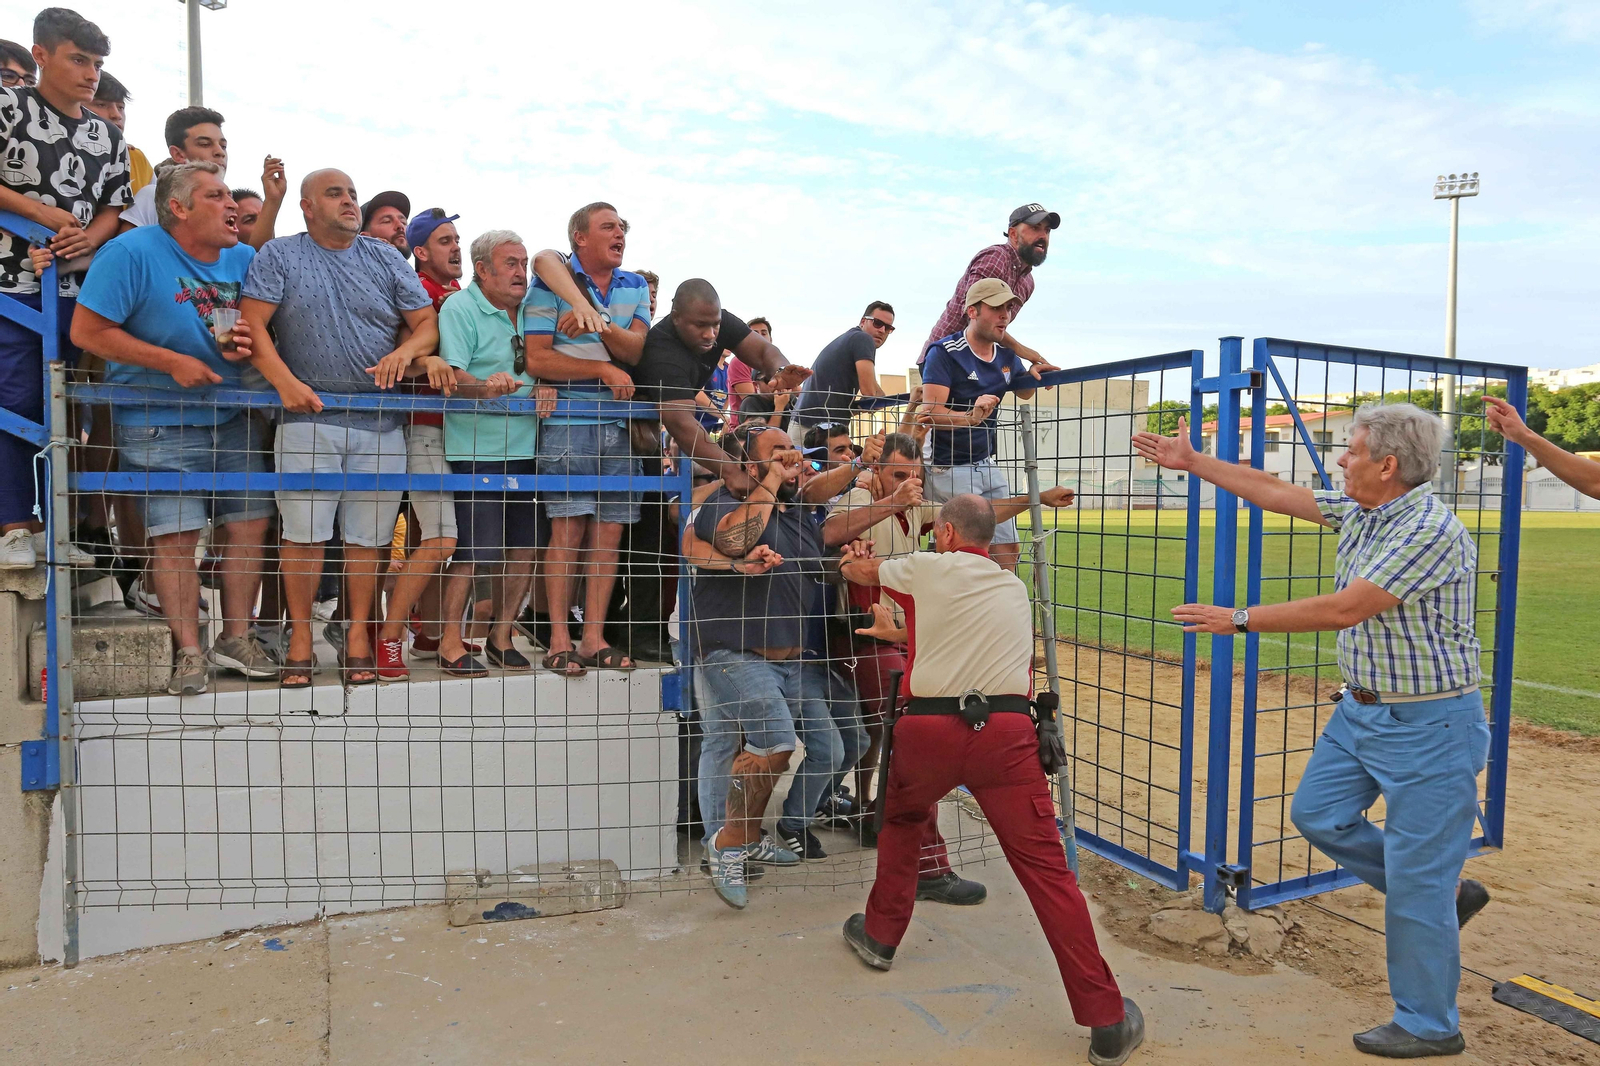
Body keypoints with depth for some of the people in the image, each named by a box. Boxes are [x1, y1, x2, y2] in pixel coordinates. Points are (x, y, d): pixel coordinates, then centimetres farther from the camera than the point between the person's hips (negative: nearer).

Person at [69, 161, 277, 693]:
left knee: (249, 525, 3)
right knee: (175, 536, -6)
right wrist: (171, 362, -16)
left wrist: (246, 344, -7)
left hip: (232, 418, 5)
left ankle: (236, 639, 17)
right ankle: (189, 653, 6)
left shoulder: (244, 260, 7)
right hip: (158, 424, -5)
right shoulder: (132, 252, -9)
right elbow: (86, 330, -12)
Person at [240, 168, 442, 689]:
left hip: (381, 421, 2)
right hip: (308, 415, -2)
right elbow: (253, 325, -3)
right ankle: (300, 637, 10)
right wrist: (286, 382, -17)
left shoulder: (386, 258, 14)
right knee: (303, 532, -2)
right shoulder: (279, 255, 7)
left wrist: (407, 351, -11)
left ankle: (358, 634, 16)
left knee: (368, 534, 5)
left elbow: (428, 323, 10)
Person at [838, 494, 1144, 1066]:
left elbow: (859, 571, 24)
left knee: (902, 821, 28)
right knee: (1046, 868, 0)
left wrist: (853, 562, 48)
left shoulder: (929, 568, 8)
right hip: (1006, 733, 2)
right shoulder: (1014, 587, 22)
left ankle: (881, 935, 41)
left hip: (929, 729, -1)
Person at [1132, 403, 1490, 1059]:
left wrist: (1238, 620, -22)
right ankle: (1447, 893, 30)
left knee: (1416, 883, 0)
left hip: (1429, 724, -9)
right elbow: (1276, 493, 13)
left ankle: (1428, 1028, 18)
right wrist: (1193, 462, 14)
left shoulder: (1431, 531, -24)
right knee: (1317, 814, 15)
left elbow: (1345, 609, -27)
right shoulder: (1358, 512, 3)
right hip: (1362, 709, 9)